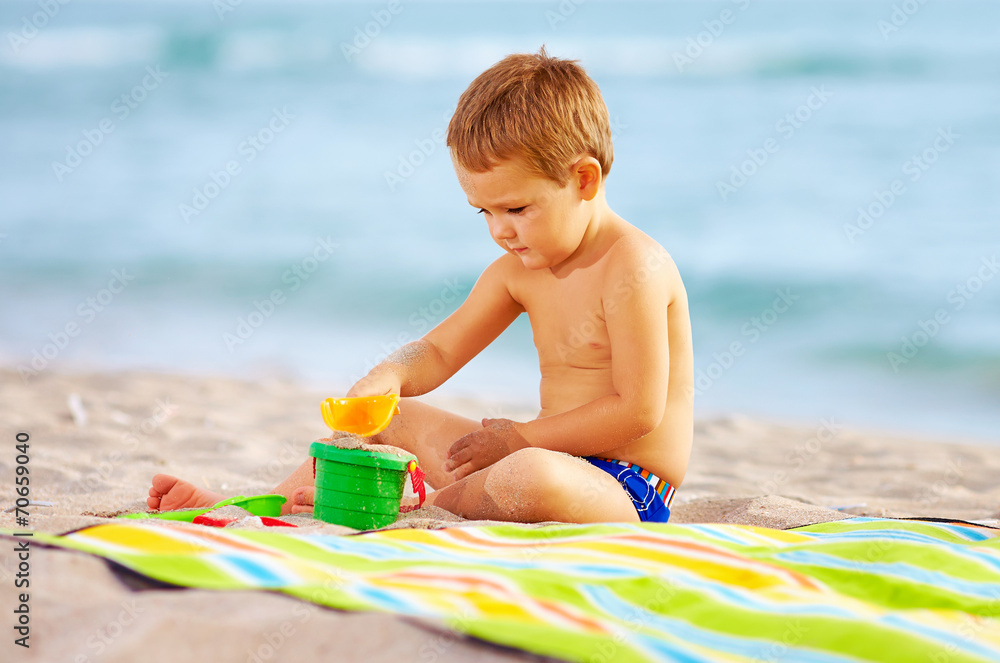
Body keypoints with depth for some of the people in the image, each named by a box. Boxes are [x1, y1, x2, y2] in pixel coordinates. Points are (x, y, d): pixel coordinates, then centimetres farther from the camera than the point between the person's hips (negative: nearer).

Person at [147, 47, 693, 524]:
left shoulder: (633, 267, -19)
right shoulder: (517, 270, 8)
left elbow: (639, 410, -22)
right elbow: (438, 351, 11)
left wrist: (516, 437, -14)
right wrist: (382, 380, -12)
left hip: (626, 490, -8)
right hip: (556, 459, 9)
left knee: (533, 476, -41)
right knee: (395, 416, 14)